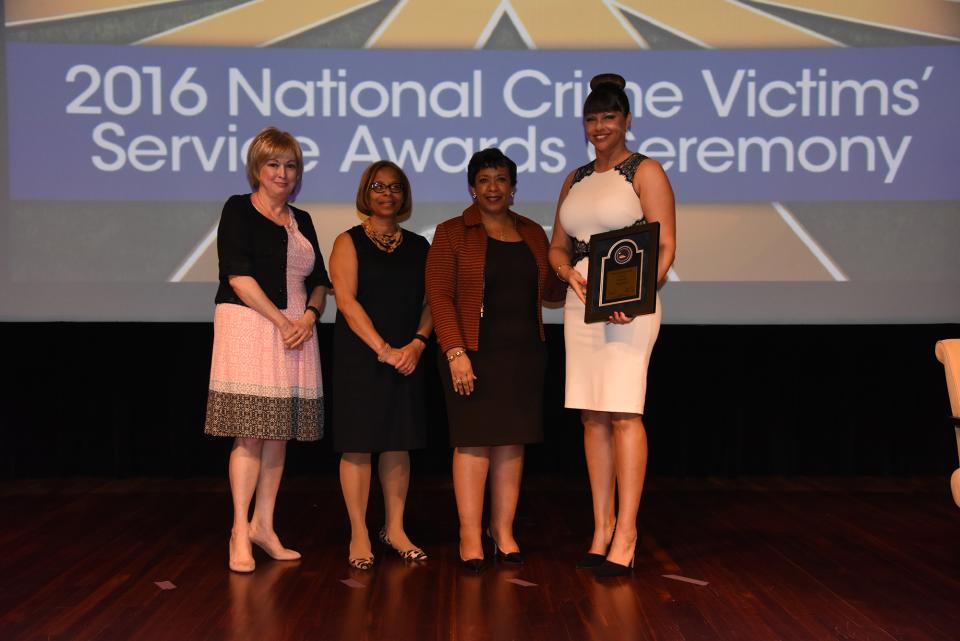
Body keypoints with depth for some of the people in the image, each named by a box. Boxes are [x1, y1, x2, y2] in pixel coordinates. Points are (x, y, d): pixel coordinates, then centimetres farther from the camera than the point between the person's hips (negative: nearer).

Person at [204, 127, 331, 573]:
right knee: (250, 432, -7)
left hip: (297, 332, 6)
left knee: (279, 433, 7)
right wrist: (282, 321, -13)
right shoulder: (238, 210, 0)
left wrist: (309, 315, -3)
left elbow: (319, 281, 18)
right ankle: (240, 532, 1)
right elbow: (238, 276, -10)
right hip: (248, 326, -6)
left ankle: (263, 526, 16)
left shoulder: (301, 221, 18)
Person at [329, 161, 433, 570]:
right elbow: (346, 299, -9)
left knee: (398, 443, 7)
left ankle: (395, 529, 17)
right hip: (359, 356, -3)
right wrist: (382, 349, -16)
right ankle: (359, 535, 6)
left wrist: (416, 344, -10)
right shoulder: (349, 242, 1)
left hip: (406, 357, 4)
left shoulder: (418, 247, 12)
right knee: (358, 443, -2)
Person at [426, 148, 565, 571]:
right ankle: (470, 534, 4)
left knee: (512, 441, 6)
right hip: (474, 353, -4)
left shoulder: (533, 234, 14)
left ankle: (503, 529, 15)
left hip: (524, 354, 4)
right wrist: (455, 352, -15)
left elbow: (550, 290, 15)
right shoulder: (452, 233, 1)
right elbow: (439, 295, -6)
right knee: (474, 440, -3)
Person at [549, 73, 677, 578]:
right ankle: (602, 527, 13)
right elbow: (557, 245, 20)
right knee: (592, 417, 6)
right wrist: (569, 273, -3)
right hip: (581, 305, 6)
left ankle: (626, 530, -3)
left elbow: (665, 246, -7)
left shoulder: (645, 171, 0)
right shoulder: (575, 180, 18)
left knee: (623, 413, -10)